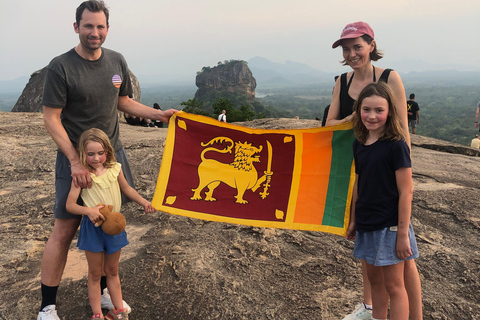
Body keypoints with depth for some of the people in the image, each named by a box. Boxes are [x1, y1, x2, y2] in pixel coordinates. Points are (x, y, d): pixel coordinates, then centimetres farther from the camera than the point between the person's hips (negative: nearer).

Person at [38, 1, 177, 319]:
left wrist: (158, 114, 7)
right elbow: (51, 118, -11)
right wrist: (76, 162, -18)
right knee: (64, 230, -1)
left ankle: (103, 291, 29)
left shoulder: (117, 61, 6)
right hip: (74, 157, -5)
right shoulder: (61, 67, -10)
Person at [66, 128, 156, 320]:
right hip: (93, 227, -3)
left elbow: (127, 189, 12)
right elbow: (70, 204, -15)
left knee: (112, 271, 19)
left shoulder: (115, 169, -5)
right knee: (95, 273, 12)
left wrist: (144, 202, 0)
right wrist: (88, 210, -32)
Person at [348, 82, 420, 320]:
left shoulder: (396, 146, -15)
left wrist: (403, 233, -15)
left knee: (393, 285, 6)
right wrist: (353, 220, 14)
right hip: (367, 226, 6)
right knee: (374, 279, 19)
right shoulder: (359, 144, 4)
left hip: (389, 226, -6)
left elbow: (405, 193, -15)